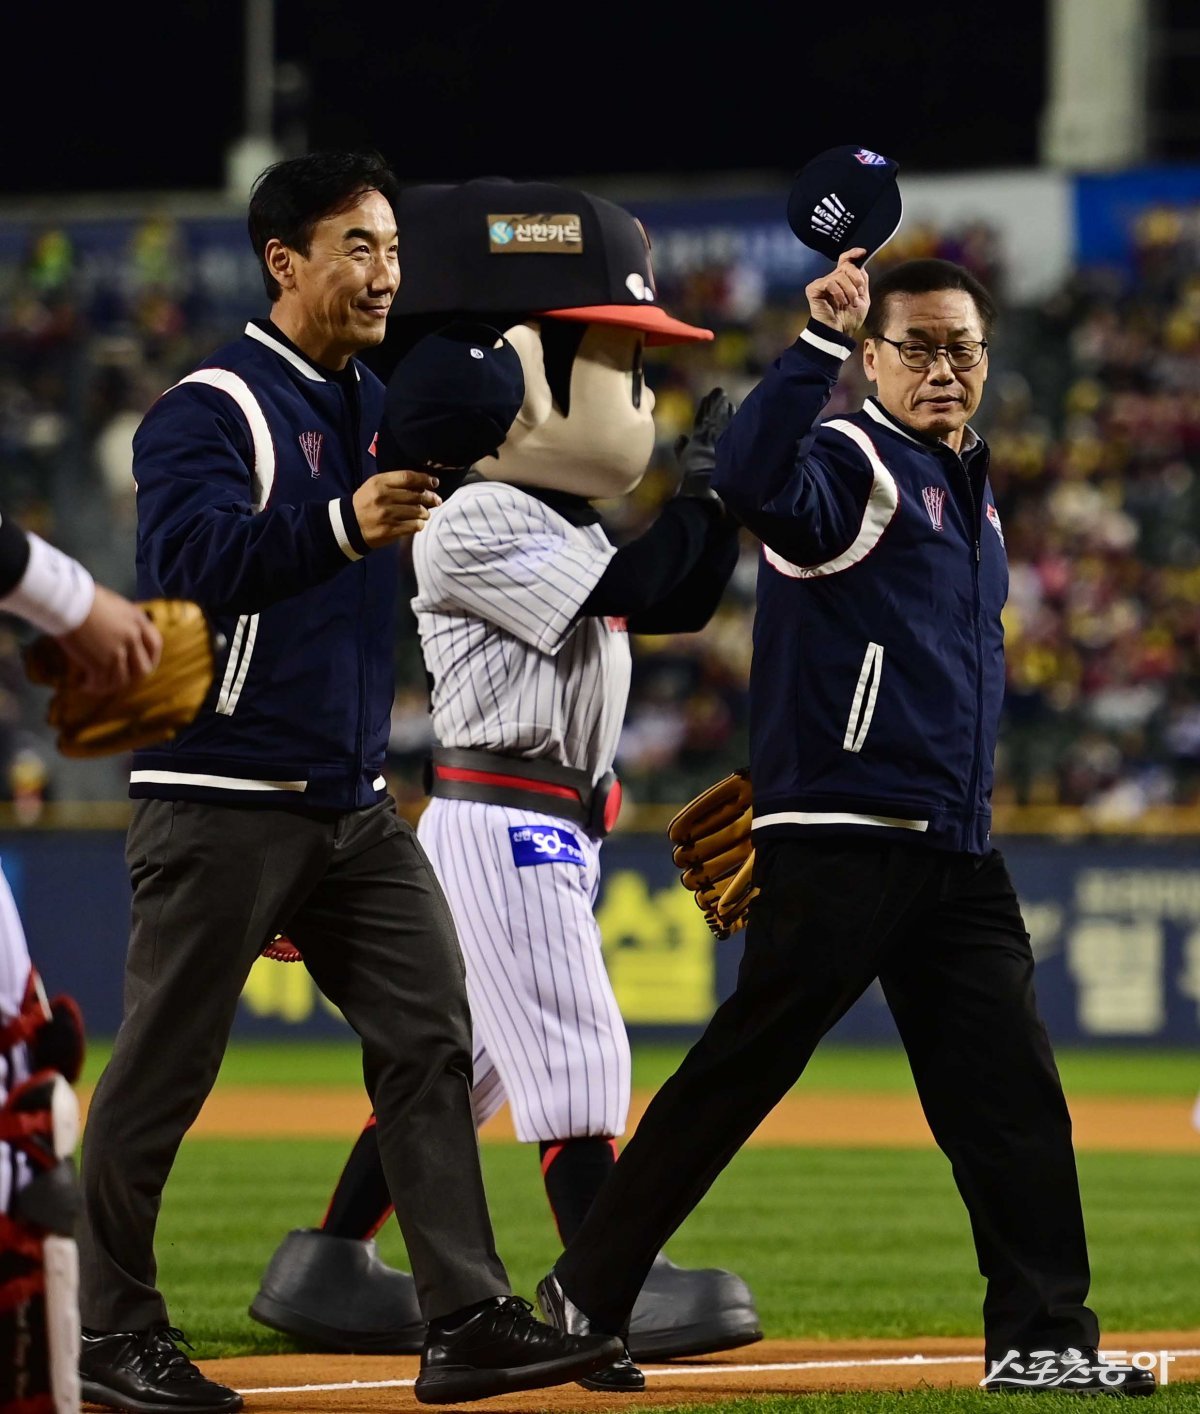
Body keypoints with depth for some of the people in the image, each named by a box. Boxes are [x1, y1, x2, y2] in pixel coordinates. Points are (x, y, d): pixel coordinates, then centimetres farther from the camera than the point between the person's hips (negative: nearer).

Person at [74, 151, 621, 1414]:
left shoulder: (385, 407, 15)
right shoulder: (210, 409, -11)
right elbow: (187, 561, -26)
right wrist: (340, 528, -40)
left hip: (352, 809, 7)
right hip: (221, 800, -7)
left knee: (430, 1037, -3)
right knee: (162, 1069, 0)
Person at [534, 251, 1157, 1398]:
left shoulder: (968, 491, 20)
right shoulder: (850, 463, -6)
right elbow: (752, 480, -30)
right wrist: (819, 339, -36)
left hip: (956, 859, 8)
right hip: (839, 843, -8)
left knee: (1011, 1092, 2)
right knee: (735, 1075, -5)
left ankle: (1044, 1338, 4)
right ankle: (586, 1293, 4)